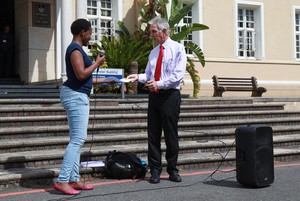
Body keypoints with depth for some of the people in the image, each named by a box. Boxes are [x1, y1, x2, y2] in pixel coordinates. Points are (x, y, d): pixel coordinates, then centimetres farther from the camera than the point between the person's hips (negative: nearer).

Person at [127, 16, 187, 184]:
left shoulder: (178, 49, -3)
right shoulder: (154, 52, 16)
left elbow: (178, 74, -13)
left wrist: (159, 83, -20)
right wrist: (139, 77, -3)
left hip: (170, 95, -5)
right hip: (154, 95, 6)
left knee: (171, 135, 2)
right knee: (153, 134, 4)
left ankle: (172, 170, 14)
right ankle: (155, 170, 12)